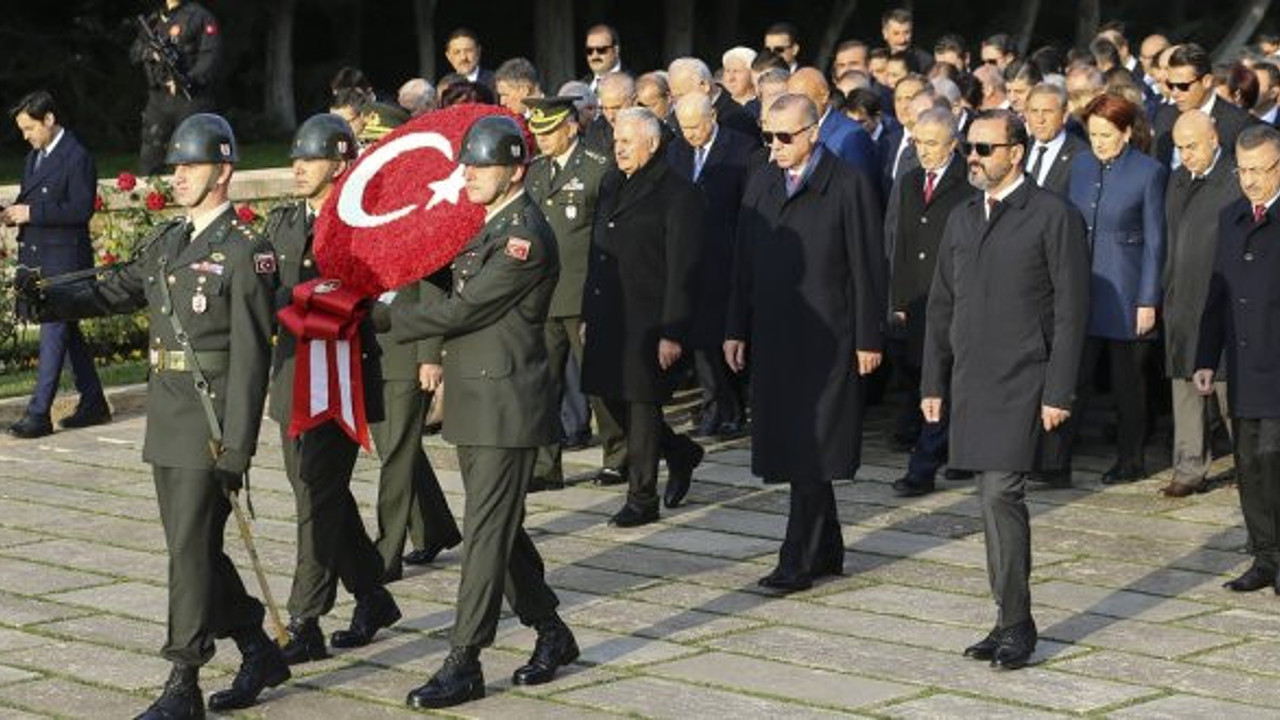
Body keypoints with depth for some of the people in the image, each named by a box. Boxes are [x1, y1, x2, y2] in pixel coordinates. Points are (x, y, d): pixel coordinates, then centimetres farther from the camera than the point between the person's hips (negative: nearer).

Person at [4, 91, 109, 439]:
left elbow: (81, 209, -19)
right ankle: (93, 403, 22)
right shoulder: (35, 157, 14)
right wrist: (14, 212, 0)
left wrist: (32, 213, -21)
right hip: (37, 258, 9)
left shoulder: (77, 158, -13)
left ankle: (38, 413, -9)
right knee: (67, 331, 14)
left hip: (64, 259, -9)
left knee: (53, 333, -8)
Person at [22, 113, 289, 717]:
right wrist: (49, 300, -12)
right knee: (192, 547, 13)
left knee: (192, 548, -6)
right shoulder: (166, 241, 13)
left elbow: (251, 356, -15)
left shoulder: (245, 253, -11)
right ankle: (258, 651, 28)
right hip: (166, 418, 8)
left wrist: (236, 448, -18)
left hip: (212, 423, -8)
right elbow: (112, 290, 9)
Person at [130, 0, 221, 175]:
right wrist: (150, 52, -9)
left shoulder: (201, 17, 0)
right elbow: (134, 53, 15)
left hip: (190, 99, -5)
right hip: (158, 99, 5)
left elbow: (210, 56, -10)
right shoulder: (153, 20, 19)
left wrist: (191, 79, -24)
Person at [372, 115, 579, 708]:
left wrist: (380, 318, -12)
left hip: (506, 405, -10)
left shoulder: (524, 236, -17)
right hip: (474, 401, 10)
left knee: (487, 531, -6)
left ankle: (464, 664, -3)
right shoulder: (488, 228, 13)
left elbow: (462, 311, -18)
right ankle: (551, 633, 28)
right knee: (498, 526, 15)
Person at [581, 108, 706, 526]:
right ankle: (679, 453, 33)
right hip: (609, 316, 7)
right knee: (613, 398, 11)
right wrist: (588, 315, 15)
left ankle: (642, 499, 10)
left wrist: (672, 333, -17)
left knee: (641, 404, -1)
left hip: (648, 320, -7)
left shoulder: (677, 194, -10)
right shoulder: (611, 185, 13)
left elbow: (681, 270, -13)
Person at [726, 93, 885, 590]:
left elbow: (867, 269, -7)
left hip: (826, 340, -6)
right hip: (772, 339, 6)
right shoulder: (761, 184, 11)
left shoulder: (849, 187, -7)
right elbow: (744, 263, 15)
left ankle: (798, 561, -4)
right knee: (788, 449, 9)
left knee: (810, 452, -7)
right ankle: (827, 550, 21)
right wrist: (736, 330, 12)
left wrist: (868, 339, -9)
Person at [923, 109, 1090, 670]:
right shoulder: (961, 219, 15)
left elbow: (1072, 309, -8)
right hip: (970, 385, 6)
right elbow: (941, 306, 19)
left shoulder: (1054, 217, -5)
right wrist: (933, 383, 13)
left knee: (1001, 494, -13)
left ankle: (1015, 624, -5)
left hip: (1021, 383, -6)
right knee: (993, 498, 9)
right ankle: (1009, 621, 15)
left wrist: (1059, 392, -13)